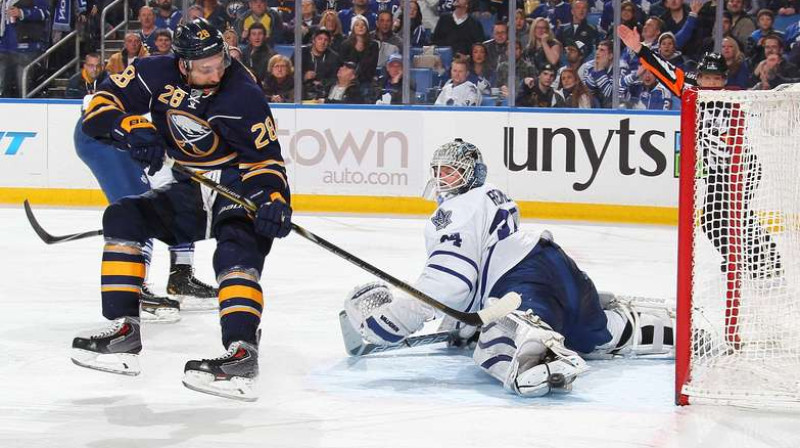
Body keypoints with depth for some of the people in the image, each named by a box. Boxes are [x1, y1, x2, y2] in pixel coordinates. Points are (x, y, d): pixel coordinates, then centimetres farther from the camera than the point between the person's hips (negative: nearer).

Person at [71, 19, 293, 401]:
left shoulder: (244, 96, -22)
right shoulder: (158, 75, -11)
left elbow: (266, 158, -17)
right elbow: (102, 104, -8)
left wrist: (273, 201, -35)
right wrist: (133, 129, -27)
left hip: (241, 189, -5)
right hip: (191, 192, 5)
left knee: (237, 250, -32)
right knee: (123, 216, -9)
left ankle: (242, 351, -44)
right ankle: (124, 330, -11)